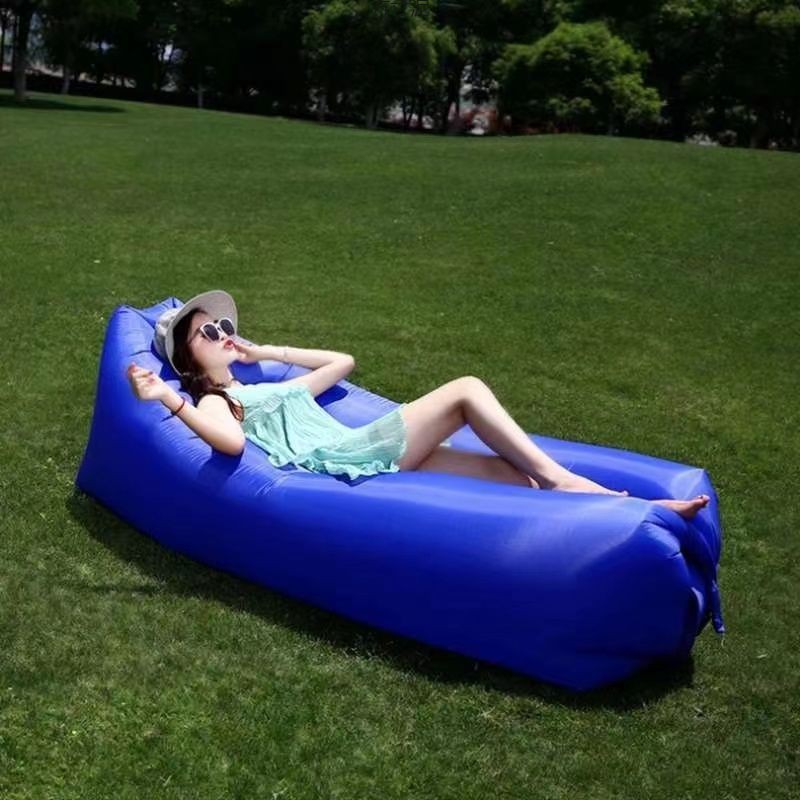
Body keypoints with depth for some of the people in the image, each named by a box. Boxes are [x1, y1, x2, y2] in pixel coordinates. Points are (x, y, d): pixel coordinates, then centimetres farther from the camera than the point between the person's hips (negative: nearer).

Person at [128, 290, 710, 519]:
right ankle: (559, 478, -12)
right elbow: (232, 442, -17)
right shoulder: (213, 400, 7)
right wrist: (169, 400, -24)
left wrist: (265, 352, 40)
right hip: (347, 461, -8)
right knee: (466, 389, -11)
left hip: (362, 458, 8)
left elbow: (343, 362, 39)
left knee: (513, 473, -7)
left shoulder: (271, 387, 32)